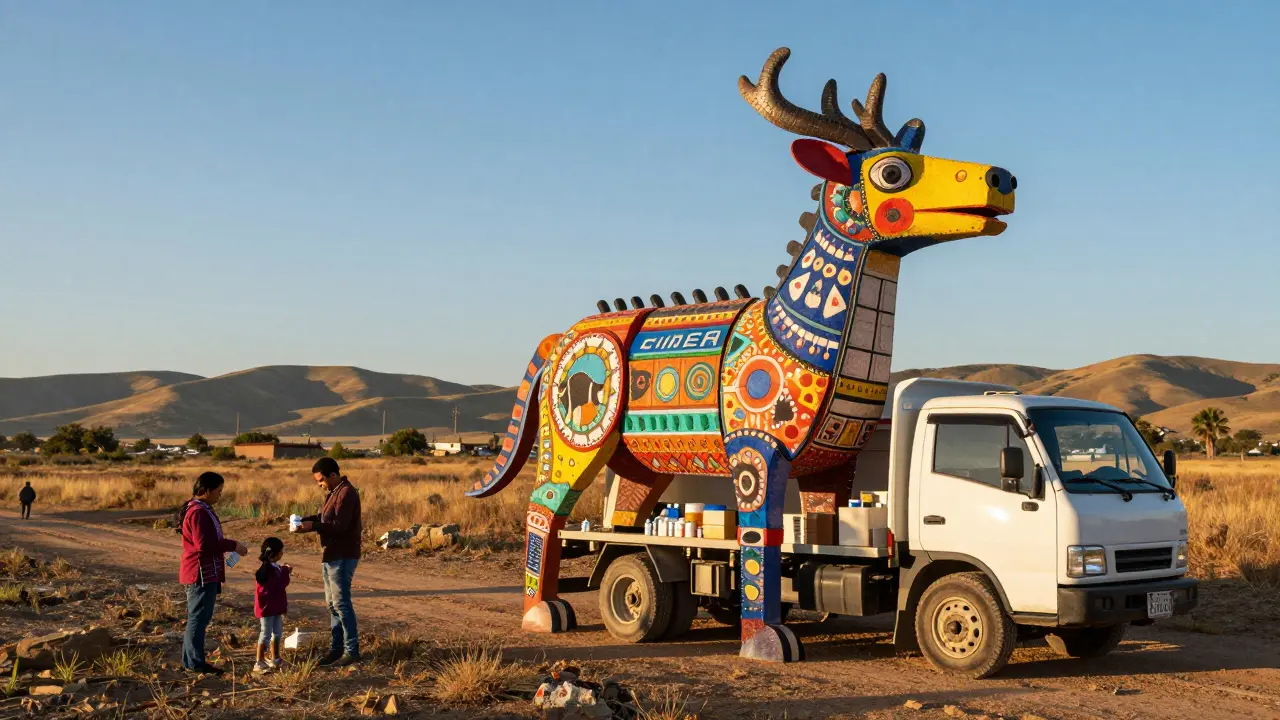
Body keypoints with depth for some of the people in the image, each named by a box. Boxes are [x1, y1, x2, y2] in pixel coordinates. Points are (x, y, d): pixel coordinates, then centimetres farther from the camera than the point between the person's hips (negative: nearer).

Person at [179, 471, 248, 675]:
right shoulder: (198, 512, -18)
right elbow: (204, 544, -25)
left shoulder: (203, 510, 16)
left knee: (198, 617, 15)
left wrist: (230, 545, 14)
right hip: (201, 574, -11)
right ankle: (196, 663, -2)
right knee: (198, 617, -6)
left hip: (206, 574, 11)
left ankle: (192, 661, 21)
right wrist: (233, 545, -19)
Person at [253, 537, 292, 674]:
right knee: (266, 634, -5)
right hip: (267, 606, -10)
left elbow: (281, 584, 17)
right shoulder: (266, 569, -22)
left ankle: (275, 659, 29)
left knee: (277, 632, 17)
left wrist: (285, 571, 5)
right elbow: (279, 585, -25)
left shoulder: (275, 567, 9)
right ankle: (259, 663, 0)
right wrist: (286, 571, -13)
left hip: (275, 606, 10)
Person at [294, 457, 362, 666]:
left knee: (341, 603, -8)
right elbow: (325, 517, 20)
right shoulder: (334, 492, 15)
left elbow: (339, 525, -23)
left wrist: (312, 527, -21)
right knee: (332, 604, 13)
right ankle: (336, 648, 19)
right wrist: (306, 520, 3)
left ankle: (352, 651, -3)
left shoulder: (346, 493, -17)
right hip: (331, 555, 10)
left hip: (343, 556, -10)